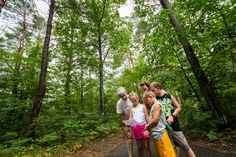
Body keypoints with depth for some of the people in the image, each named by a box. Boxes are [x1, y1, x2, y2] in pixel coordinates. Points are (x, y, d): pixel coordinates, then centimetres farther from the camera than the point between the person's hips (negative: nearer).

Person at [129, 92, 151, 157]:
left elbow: (146, 116, 1)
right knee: (139, 146, 13)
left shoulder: (143, 106, 0)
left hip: (143, 126, -1)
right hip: (136, 128, 2)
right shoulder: (131, 108, 4)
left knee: (146, 145, 8)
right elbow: (130, 118, 1)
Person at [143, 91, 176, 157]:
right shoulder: (153, 106, 10)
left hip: (159, 134, -9)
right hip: (156, 134, 9)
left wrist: (146, 126, -8)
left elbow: (155, 120, -22)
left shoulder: (156, 105, -17)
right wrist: (147, 129, 4)